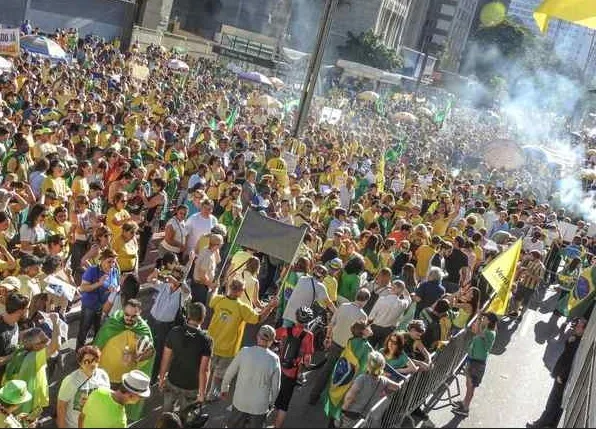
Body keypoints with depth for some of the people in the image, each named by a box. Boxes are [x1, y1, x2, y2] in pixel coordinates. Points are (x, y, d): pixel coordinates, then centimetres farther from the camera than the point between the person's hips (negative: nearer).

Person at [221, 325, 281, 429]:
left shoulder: (245, 352, -14)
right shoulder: (274, 359, -13)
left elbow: (229, 373, -3)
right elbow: (275, 387, -4)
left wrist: (224, 388, 14)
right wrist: (270, 403, 13)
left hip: (240, 402, 0)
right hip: (260, 406, 0)